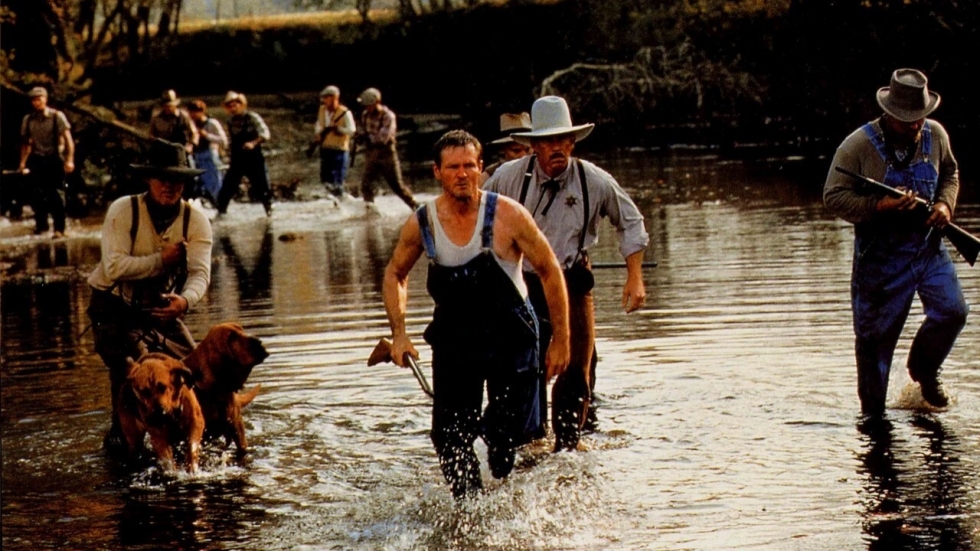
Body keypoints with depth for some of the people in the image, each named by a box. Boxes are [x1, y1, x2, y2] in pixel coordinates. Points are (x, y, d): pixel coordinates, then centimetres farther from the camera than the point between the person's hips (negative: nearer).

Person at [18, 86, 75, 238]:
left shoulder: (57, 116, -2)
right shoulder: (28, 120, 9)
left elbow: (68, 139, -4)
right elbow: (26, 143, 18)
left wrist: (69, 160, -13)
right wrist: (23, 162, 10)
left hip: (54, 159, -3)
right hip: (36, 159, 3)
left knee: (55, 194, -6)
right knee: (36, 194, -3)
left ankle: (59, 229, -1)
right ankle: (41, 225, 12)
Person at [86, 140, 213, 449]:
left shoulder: (196, 220, -9)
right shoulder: (123, 211, -18)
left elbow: (200, 272, -22)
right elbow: (114, 267, -29)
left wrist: (185, 300, -43)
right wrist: (162, 260, -25)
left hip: (162, 307, 4)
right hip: (115, 307, -4)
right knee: (132, 366, -26)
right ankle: (121, 433, -3)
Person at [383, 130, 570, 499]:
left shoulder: (507, 216, -15)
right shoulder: (422, 223, -7)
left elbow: (550, 272, -6)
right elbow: (395, 275, 10)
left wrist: (561, 340, -6)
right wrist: (399, 333, -2)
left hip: (509, 334, -2)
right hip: (453, 336, 2)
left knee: (510, 437, -4)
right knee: (450, 440, -1)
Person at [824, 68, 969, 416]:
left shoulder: (935, 135, 0)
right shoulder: (858, 146, -15)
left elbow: (950, 173, 17)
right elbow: (833, 196, -13)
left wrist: (946, 204, -4)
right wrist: (879, 206, -26)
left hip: (928, 247, 4)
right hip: (881, 256, -4)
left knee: (952, 310, -9)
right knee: (875, 335, 2)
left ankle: (923, 369, 20)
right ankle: (872, 413, 18)